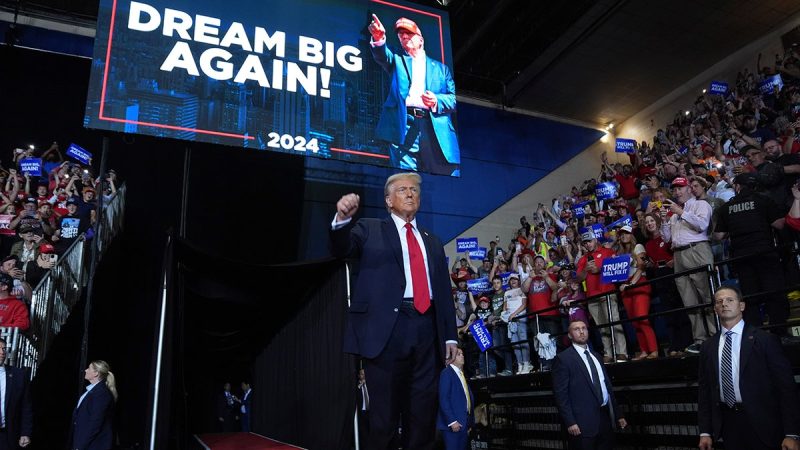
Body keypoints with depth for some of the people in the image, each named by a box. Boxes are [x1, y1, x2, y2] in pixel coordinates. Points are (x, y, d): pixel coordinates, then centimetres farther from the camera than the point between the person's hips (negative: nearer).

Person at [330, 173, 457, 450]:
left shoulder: (433, 242, 21)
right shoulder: (370, 230, 9)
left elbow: (444, 291, 18)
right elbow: (342, 249, -10)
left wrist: (450, 335, 12)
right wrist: (343, 218, -30)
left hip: (426, 329, 4)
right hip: (386, 328, -4)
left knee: (423, 413, 10)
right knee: (385, 412, 3)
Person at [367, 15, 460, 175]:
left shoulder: (440, 68, 24)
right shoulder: (397, 60, 24)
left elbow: (454, 98, 14)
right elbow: (383, 56, 0)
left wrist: (437, 101, -8)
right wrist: (379, 40, -23)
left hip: (436, 130, 1)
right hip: (405, 126, -1)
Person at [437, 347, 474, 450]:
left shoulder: (462, 374, 19)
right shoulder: (447, 373, -7)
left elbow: (467, 397, 17)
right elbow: (443, 399, -14)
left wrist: (469, 421, 9)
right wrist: (452, 421, -19)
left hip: (463, 422, 8)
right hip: (453, 423, -8)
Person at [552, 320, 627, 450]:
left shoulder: (596, 356, 16)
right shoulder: (563, 358, -7)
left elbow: (607, 386, 19)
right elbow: (560, 393, -11)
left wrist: (618, 415, 15)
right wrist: (570, 422, -16)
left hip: (606, 417, 6)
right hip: (584, 422, -6)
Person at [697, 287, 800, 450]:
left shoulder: (765, 340, -5)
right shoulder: (708, 347, 6)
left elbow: (786, 386, -7)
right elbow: (704, 390, 8)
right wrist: (705, 432, 4)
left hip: (763, 425, -3)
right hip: (728, 423, 3)